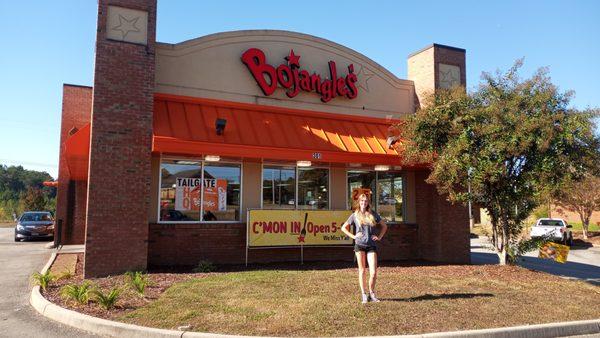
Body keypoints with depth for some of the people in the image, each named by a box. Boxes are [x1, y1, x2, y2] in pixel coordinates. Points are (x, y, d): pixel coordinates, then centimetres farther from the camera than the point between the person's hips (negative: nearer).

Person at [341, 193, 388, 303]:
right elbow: (343, 228, 10)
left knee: (373, 272, -5)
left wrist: (379, 237, 7)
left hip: (371, 246, 1)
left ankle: (371, 293, 14)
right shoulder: (355, 215, 5)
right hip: (359, 245, -1)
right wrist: (353, 236, 1)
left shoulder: (373, 214, 7)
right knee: (362, 270, 4)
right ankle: (363, 295, 13)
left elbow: (384, 226, 18)